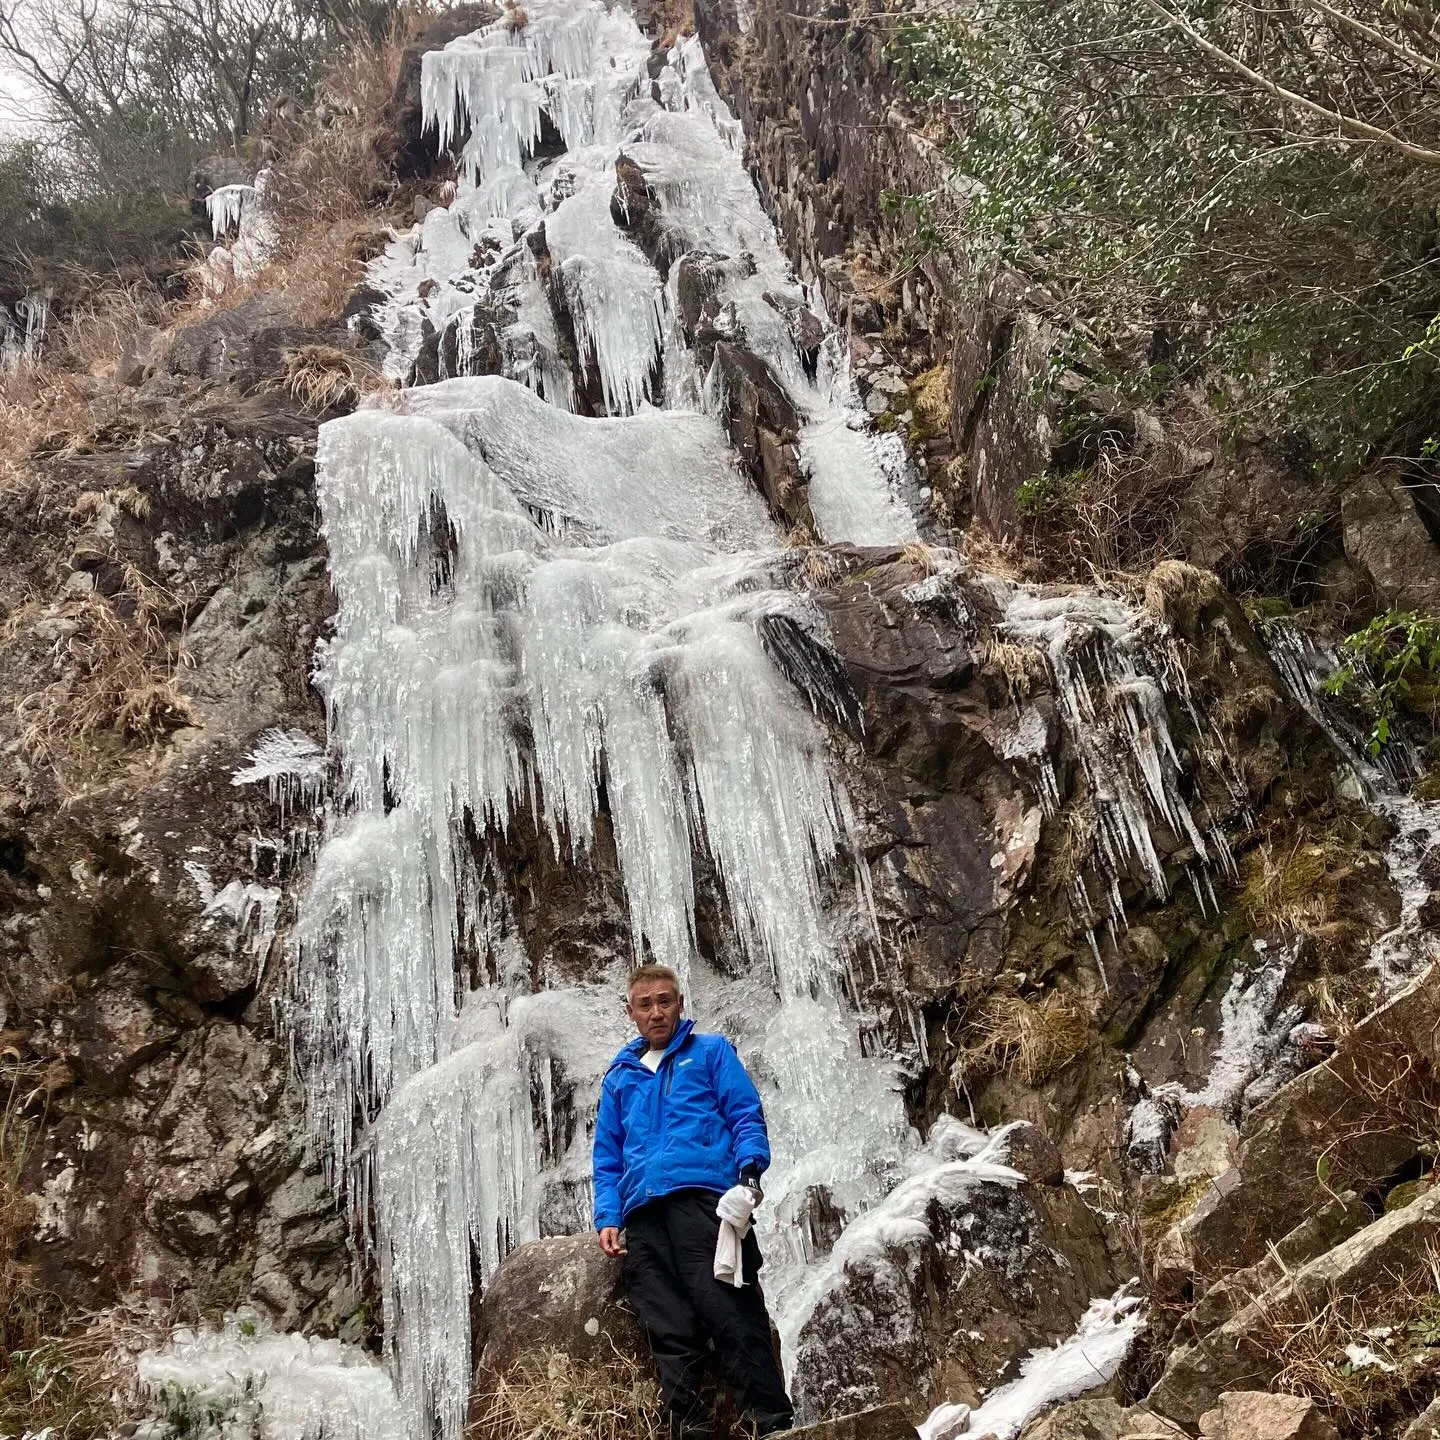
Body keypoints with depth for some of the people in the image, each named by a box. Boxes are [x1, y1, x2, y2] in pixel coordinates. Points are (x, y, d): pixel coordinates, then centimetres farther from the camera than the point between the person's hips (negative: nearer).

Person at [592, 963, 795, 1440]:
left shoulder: (711, 1051, 18)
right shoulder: (619, 1077, 29)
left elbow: (746, 1115, 7)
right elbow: (607, 1157, 27)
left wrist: (749, 1171, -12)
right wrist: (607, 1216, 9)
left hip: (702, 1193, -4)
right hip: (642, 1214, 4)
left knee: (730, 1313, -16)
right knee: (670, 1332, -7)